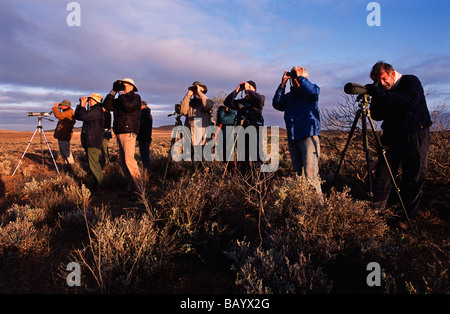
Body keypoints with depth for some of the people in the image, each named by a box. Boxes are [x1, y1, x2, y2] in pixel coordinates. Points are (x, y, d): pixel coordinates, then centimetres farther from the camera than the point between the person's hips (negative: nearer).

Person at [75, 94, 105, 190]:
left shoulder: (97, 109, -11)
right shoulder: (91, 109, 20)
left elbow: (84, 117, -20)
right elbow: (77, 116, 22)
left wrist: (83, 106, -5)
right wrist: (81, 105, 14)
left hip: (93, 141, -10)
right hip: (88, 141, 10)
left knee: (93, 164, -11)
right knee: (94, 164, 14)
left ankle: (99, 186, -7)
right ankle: (98, 184, 21)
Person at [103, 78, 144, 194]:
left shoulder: (135, 97, 2)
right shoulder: (120, 99, 21)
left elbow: (129, 107, -17)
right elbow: (107, 106, 11)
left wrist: (121, 92, -8)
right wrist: (113, 91, 7)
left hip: (129, 132, -8)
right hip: (119, 133, 8)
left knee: (128, 159, -17)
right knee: (123, 161, 6)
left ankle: (139, 187, -15)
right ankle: (131, 185, 10)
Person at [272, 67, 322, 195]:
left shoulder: (308, 91, 9)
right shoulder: (289, 96, 22)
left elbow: (314, 91, -15)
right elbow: (276, 104, 7)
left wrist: (300, 77, -6)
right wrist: (282, 84, 3)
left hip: (309, 136, -5)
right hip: (293, 138, 6)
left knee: (310, 174, -16)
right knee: (297, 173, 7)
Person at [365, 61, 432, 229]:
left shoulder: (411, 81, -6)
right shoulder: (382, 91, 5)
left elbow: (410, 101, -27)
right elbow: (377, 116, -1)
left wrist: (383, 94, -35)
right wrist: (376, 97, -17)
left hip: (416, 135, -3)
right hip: (392, 136, 4)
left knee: (414, 177, -2)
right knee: (382, 172, -5)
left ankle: (407, 216, 8)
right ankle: (376, 209, 6)